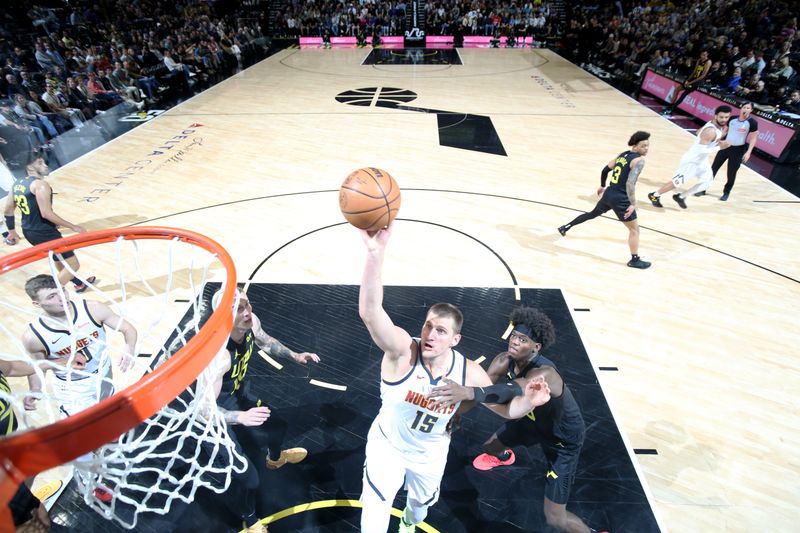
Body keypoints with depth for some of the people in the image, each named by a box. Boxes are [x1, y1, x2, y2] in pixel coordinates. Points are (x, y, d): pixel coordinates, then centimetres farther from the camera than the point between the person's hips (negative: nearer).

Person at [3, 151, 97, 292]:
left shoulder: (17, 183, 9)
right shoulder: (40, 185, -19)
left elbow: (8, 210, 16)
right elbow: (46, 214, -26)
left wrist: (12, 230, 29)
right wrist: (73, 227, -20)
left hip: (28, 231, 10)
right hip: (44, 233, -10)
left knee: (59, 259, 29)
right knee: (73, 265, -2)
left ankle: (79, 283, 47)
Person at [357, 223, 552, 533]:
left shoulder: (468, 372, -26)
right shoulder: (402, 351, -38)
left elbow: (506, 408, -13)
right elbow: (369, 312, -57)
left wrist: (529, 400, -37)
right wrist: (375, 254, -73)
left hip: (431, 452, 4)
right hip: (387, 443, -3)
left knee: (421, 503, 29)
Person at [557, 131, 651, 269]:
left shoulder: (623, 154, 9)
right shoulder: (639, 160, -15)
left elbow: (605, 170, 18)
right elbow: (630, 183, -26)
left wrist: (602, 186, 32)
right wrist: (633, 204, -22)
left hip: (609, 194, 8)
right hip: (621, 199, -7)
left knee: (592, 214, 32)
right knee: (634, 229, 6)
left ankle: (565, 227, 39)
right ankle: (635, 260, 13)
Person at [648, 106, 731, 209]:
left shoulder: (719, 126, 1)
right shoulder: (710, 131, -28)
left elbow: (699, 132, 17)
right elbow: (701, 150, -31)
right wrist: (719, 147, -27)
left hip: (702, 160, 10)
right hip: (692, 160, -9)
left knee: (707, 183, 9)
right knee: (677, 182, -1)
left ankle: (680, 197, 20)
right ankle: (654, 196, 16)